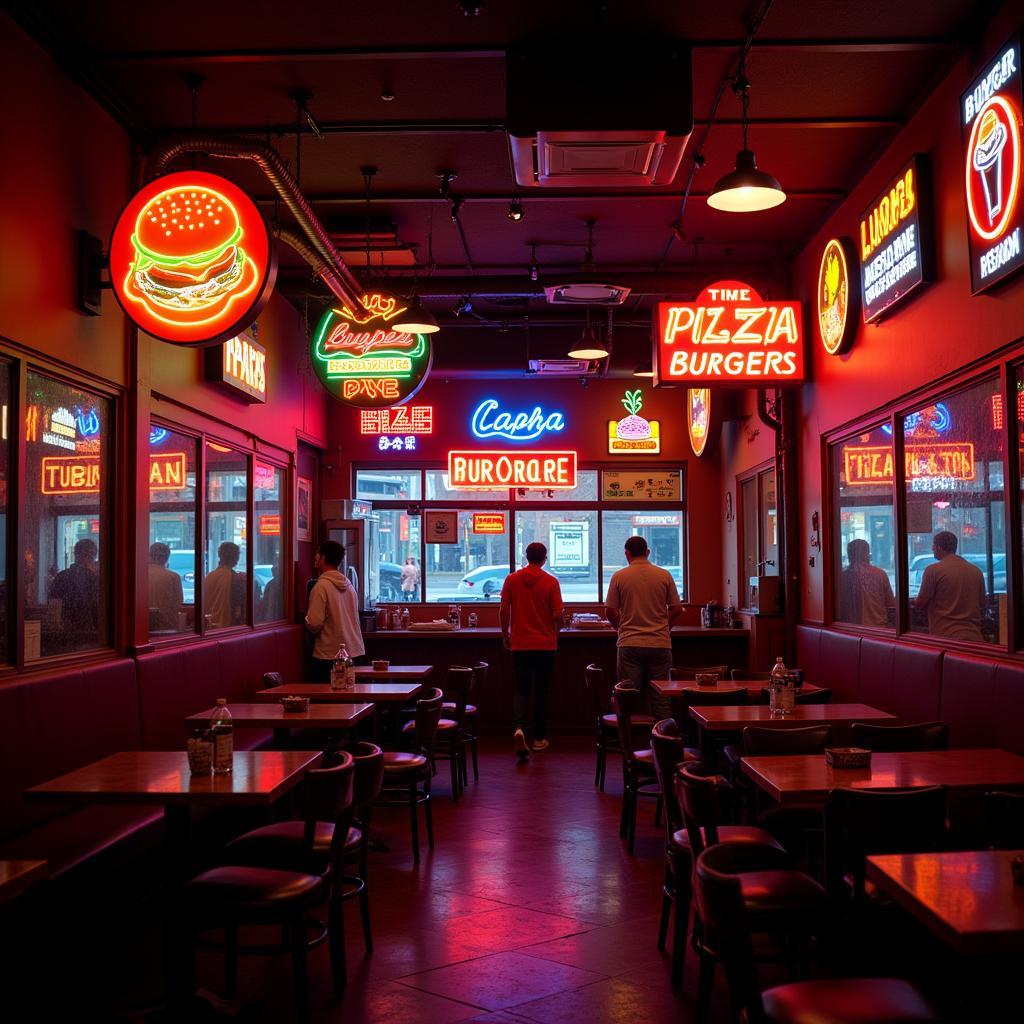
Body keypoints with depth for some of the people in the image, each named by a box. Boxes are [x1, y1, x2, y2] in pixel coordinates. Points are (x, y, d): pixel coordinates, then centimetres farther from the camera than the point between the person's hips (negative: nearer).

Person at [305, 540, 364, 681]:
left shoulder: (321, 586, -12)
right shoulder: (348, 585, 10)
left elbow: (314, 624, -17)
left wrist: (307, 621, 6)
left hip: (329, 655, -7)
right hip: (354, 652, 7)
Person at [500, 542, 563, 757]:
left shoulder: (512, 579, -1)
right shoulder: (551, 582, -6)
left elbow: (503, 610, -2)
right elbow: (557, 615, -8)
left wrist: (505, 635, 11)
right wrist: (555, 633, 12)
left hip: (520, 644, 1)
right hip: (545, 644, -1)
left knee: (521, 690, 7)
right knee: (541, 691, 10)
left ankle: (519, 728, -18)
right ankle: (539, 738, 16)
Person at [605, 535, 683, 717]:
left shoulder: (619, 577, -2)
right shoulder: (664, 575, 1)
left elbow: (610, 611, 0)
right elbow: (677, 609, 3)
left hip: (629, 644, -1)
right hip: (660, 644, 1)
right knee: (661, 698, 6)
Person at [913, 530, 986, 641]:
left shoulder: (933, 570, -8)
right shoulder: (976, 571, 6)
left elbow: (920, 603, -3)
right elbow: (982, 603, 17)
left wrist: (915, 601, 19)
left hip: (945, 636, -4)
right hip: (973, 637, 4)